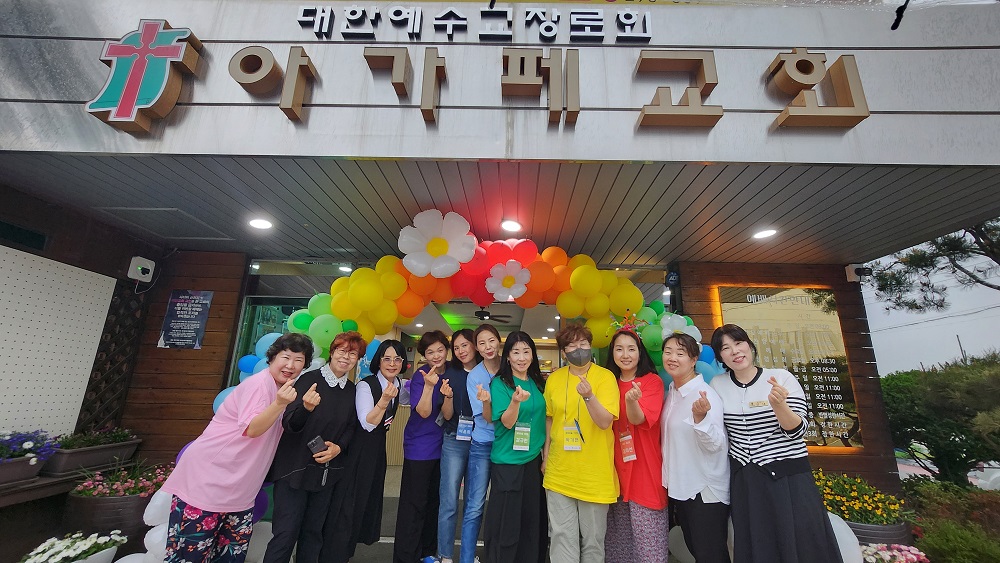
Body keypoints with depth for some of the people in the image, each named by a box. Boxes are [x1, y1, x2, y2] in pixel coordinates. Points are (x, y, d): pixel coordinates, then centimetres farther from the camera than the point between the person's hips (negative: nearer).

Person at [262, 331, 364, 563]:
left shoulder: (352, 390, 2)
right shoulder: (309, 379, -13)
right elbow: (289, 424, -17)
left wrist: (338, 447, -9)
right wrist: (306, 407, -37)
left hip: (328, 472, 5)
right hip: (295, 469, -4)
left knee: (313, 531, 16)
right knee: (286, 533, 1)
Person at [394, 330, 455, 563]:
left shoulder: (451, 373, -4)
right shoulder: (420, 376, -16)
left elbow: (447, 415, -8)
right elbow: (423, 412, -22)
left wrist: (448, 395, -28)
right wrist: (429, 385, -36)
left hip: (440, 446, 5)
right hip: (419, 448, -5)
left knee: (433, 500, 18)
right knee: (414, 504, 1)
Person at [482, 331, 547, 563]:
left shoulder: (538, 383, 5)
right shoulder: (500, 383, -10)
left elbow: (544, 420, 13)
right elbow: (507, 422, -18)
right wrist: (516, 401, -37)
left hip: (534, 459, 5)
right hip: (508, 461, -5)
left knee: (533, 519, 13)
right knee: (506, 522, 5)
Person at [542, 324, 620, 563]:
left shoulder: (605, 376, -10)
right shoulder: (554, 378, 1)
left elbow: (605, 421, -17)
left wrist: (588, 396, -33)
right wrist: (546, 454, 10)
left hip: (595, 473, -2)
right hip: (559, 472, 3)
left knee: (593, 538, 14)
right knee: (562, 536, 12)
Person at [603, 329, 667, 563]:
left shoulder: (652, 381, -7)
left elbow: (638, 419, -22)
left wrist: (632, 400, -40)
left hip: (644, 471, -4)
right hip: (616, 470, 5)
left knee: (647, 542, 2)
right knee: (617, 538, 16)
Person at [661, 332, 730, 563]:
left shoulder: (705, 395, -20)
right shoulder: (671, 391, 2)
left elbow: (716, 444, -26)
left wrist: (700, 417, -41)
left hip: (706, 492, -7)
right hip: (680, 488, 7)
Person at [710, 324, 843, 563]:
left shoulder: (782, 378, -7)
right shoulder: (717, 385, 0)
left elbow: (796, 431, -13)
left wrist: (779, 405, -30)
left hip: (789, 477, -2)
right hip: (745, 482, 3)